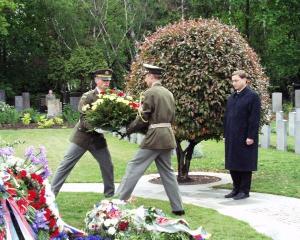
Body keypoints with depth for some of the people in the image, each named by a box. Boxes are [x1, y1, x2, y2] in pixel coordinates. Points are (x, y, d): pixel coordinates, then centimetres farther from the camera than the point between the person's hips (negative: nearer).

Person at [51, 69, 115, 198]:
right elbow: (84, 120, -16)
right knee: (65, 165, -1)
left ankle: (110, 194, 24)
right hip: (82, 136, -4)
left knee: (108, 166, 7)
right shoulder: (87, 97, -10)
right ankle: (52, 192, 6)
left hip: (98, 138, 4)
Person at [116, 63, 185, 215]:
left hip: (154, 137, -8)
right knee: (167, 172, 13)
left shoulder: (150, 93, -10)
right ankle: (178, 208, 13)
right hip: (167, 136, 8)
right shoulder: (168, 93, 13)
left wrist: (128, 130, 1)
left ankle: (119, 201, 1)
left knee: (134, 168, -1)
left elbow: (143, 119, -11)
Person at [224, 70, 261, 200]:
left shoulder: (253, 96, -8)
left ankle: (244, 191, 10)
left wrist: (251, 137, -17)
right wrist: (226, 134, 11)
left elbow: (254, 119, -13)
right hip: (232, 138, 7)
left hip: (245, 138, -7)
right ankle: (236, 188, 23)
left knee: (245, 165, 1)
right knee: (232, 164, 11)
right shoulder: (231, 97, 13)